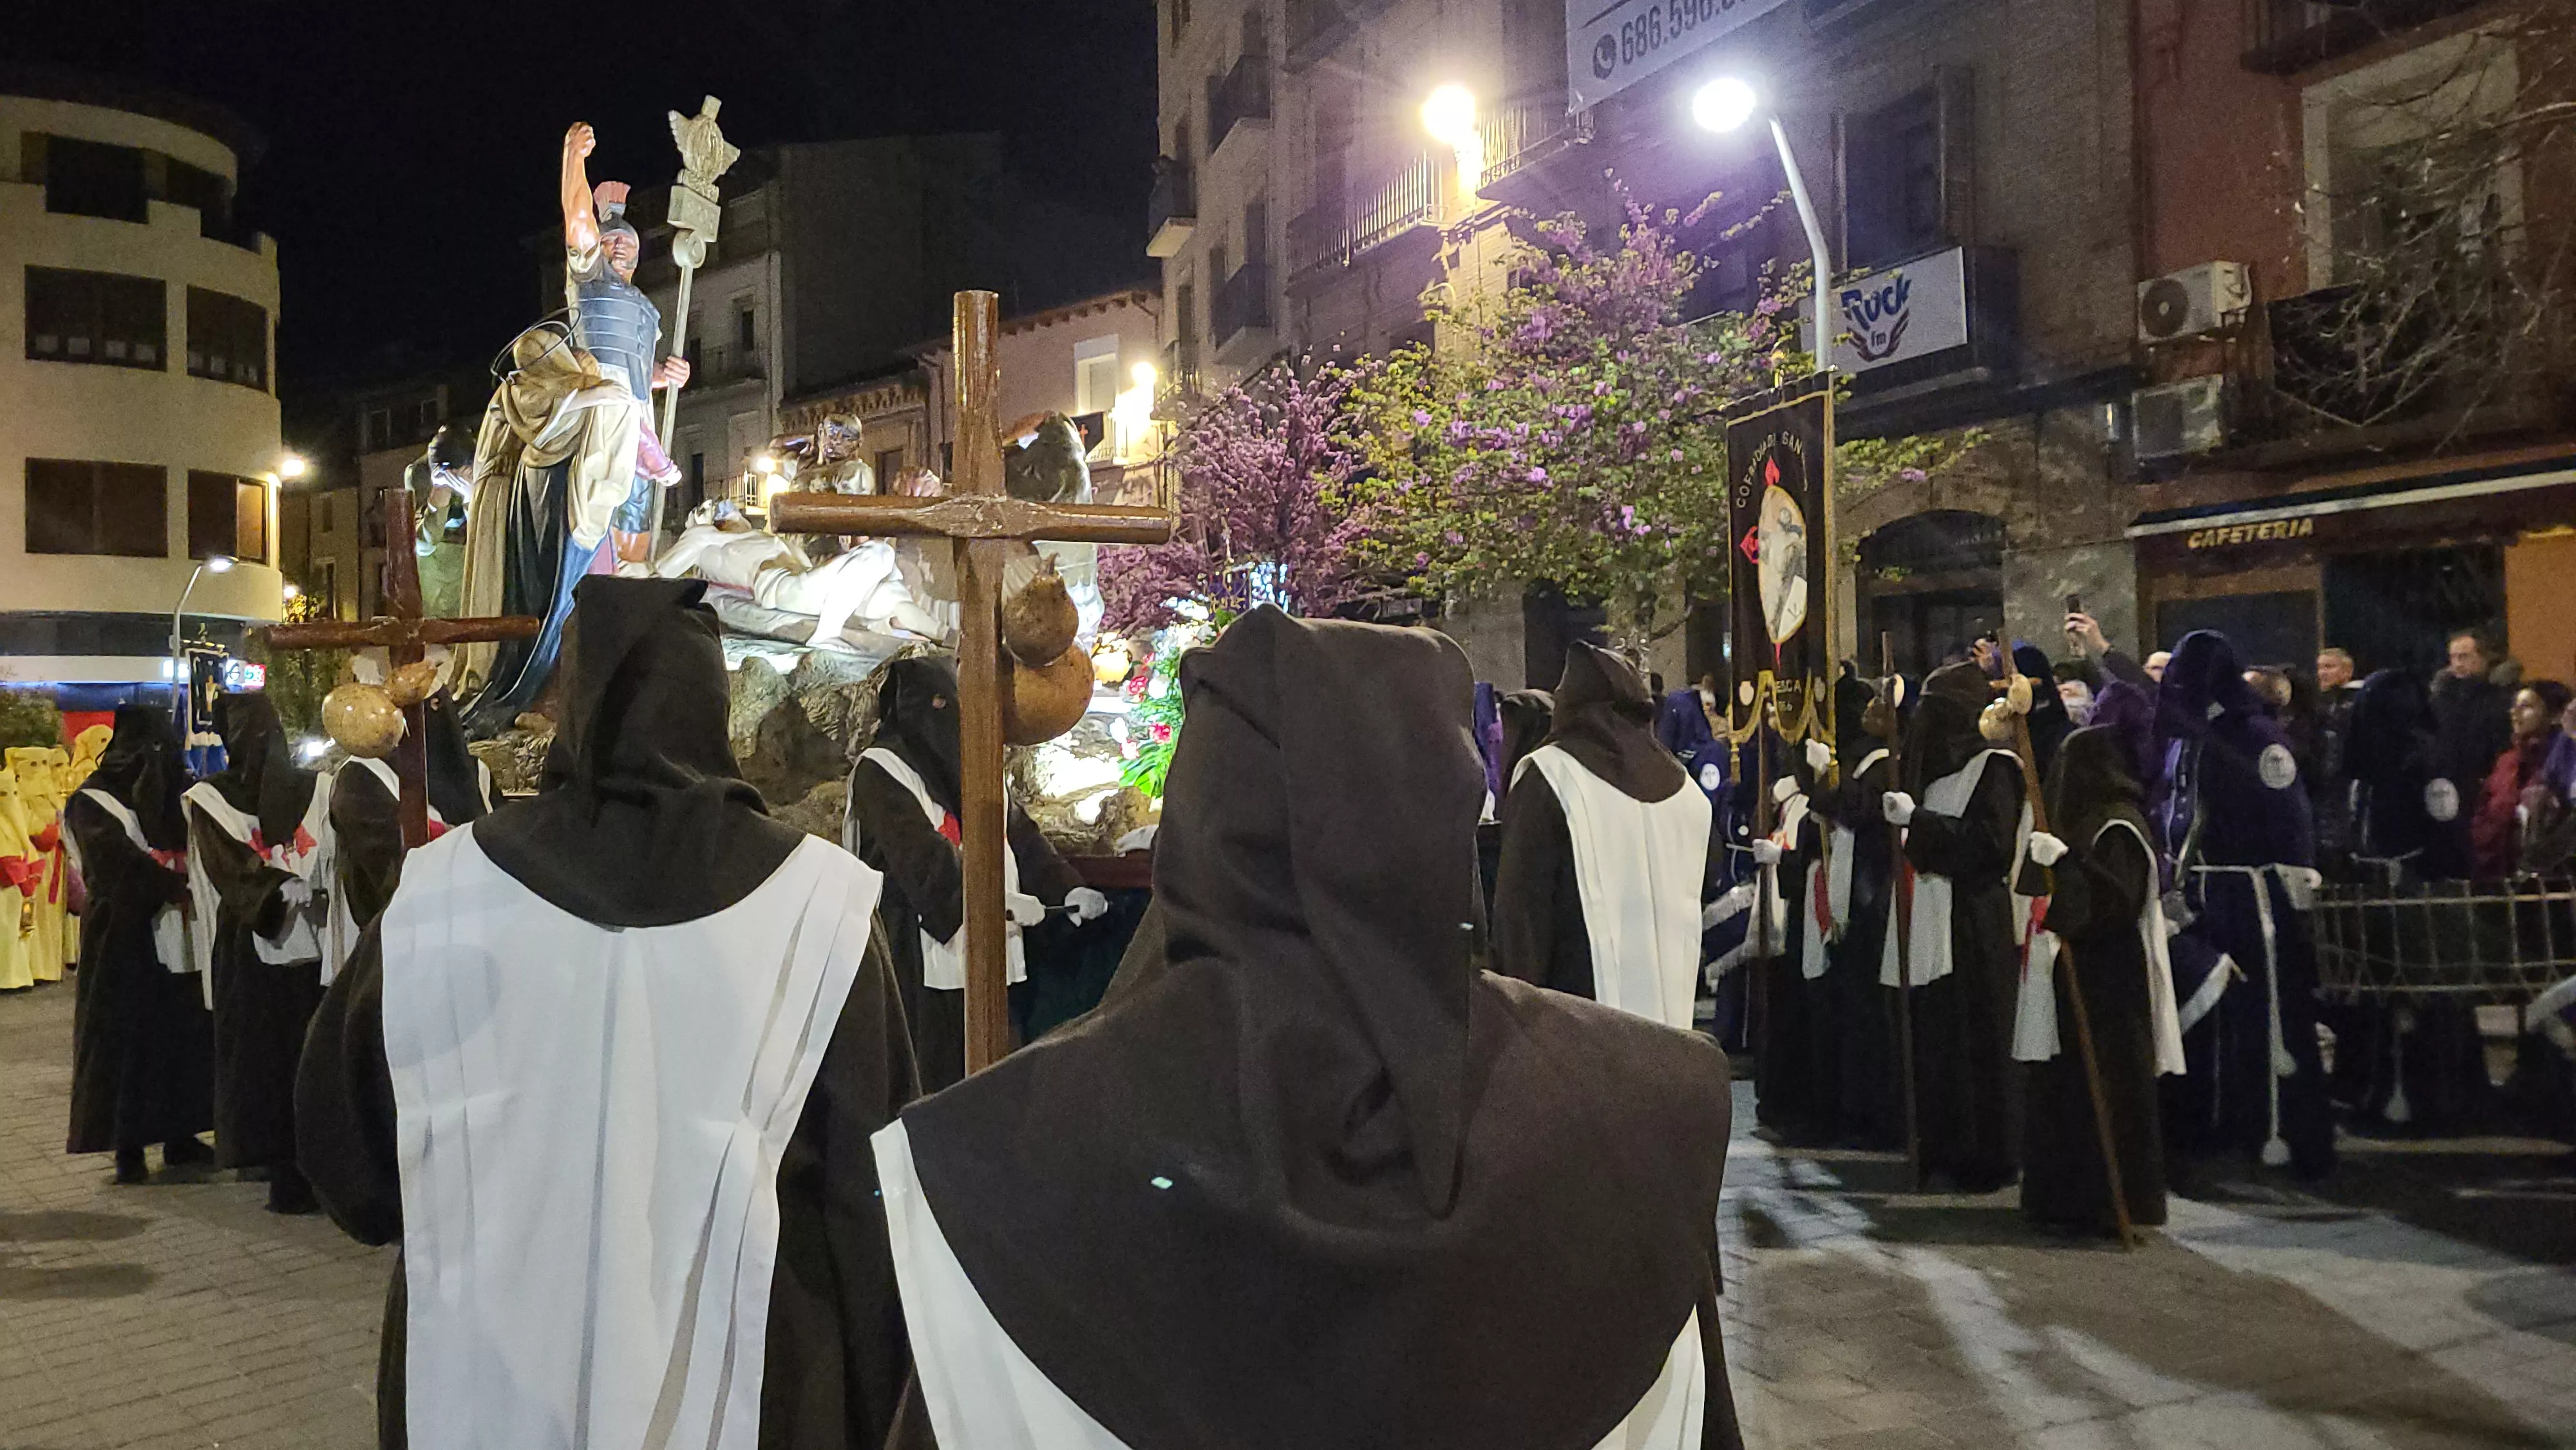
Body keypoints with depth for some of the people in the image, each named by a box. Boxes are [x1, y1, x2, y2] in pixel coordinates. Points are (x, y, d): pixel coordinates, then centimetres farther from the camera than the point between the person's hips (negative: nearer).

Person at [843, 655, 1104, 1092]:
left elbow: (1020, 835, 12)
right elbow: (921, 856, -19)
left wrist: (1068, 888, -3)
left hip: (983, 960, 7)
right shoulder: (881, 770, -6)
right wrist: (995, 898, -29)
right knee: (923, 1086, -6)